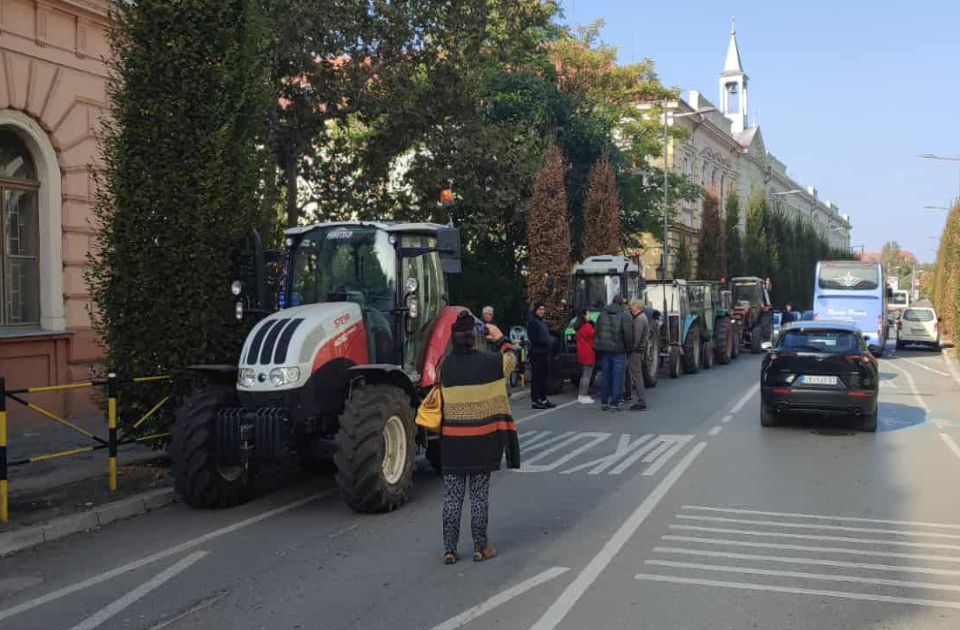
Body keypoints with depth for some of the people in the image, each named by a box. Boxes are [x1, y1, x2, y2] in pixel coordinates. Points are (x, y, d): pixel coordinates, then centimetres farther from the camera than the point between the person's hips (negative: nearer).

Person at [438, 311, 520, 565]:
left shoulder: (446, 365, -4)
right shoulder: (489, 362, -9)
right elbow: (511, 358, 11)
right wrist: (500, 338, 28)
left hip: (452, 440, 2)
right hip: (482, 440, -1)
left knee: (452, 496, 9)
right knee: (479, 495, 9)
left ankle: (449, 550, 13)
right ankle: (480, 548, 16)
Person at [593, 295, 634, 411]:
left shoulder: (602, 314, 5)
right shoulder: (622, 316, -10)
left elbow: (597, 331, 8)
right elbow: (628, 334, -14)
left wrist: (598, 346, 14)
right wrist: (629, 347, 0)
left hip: (604, 350, 5)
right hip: (618, 350, -4)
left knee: (605, 376, 12)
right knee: (617, 377, 1)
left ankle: (604, 402, 16)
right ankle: (614, 403, -1)